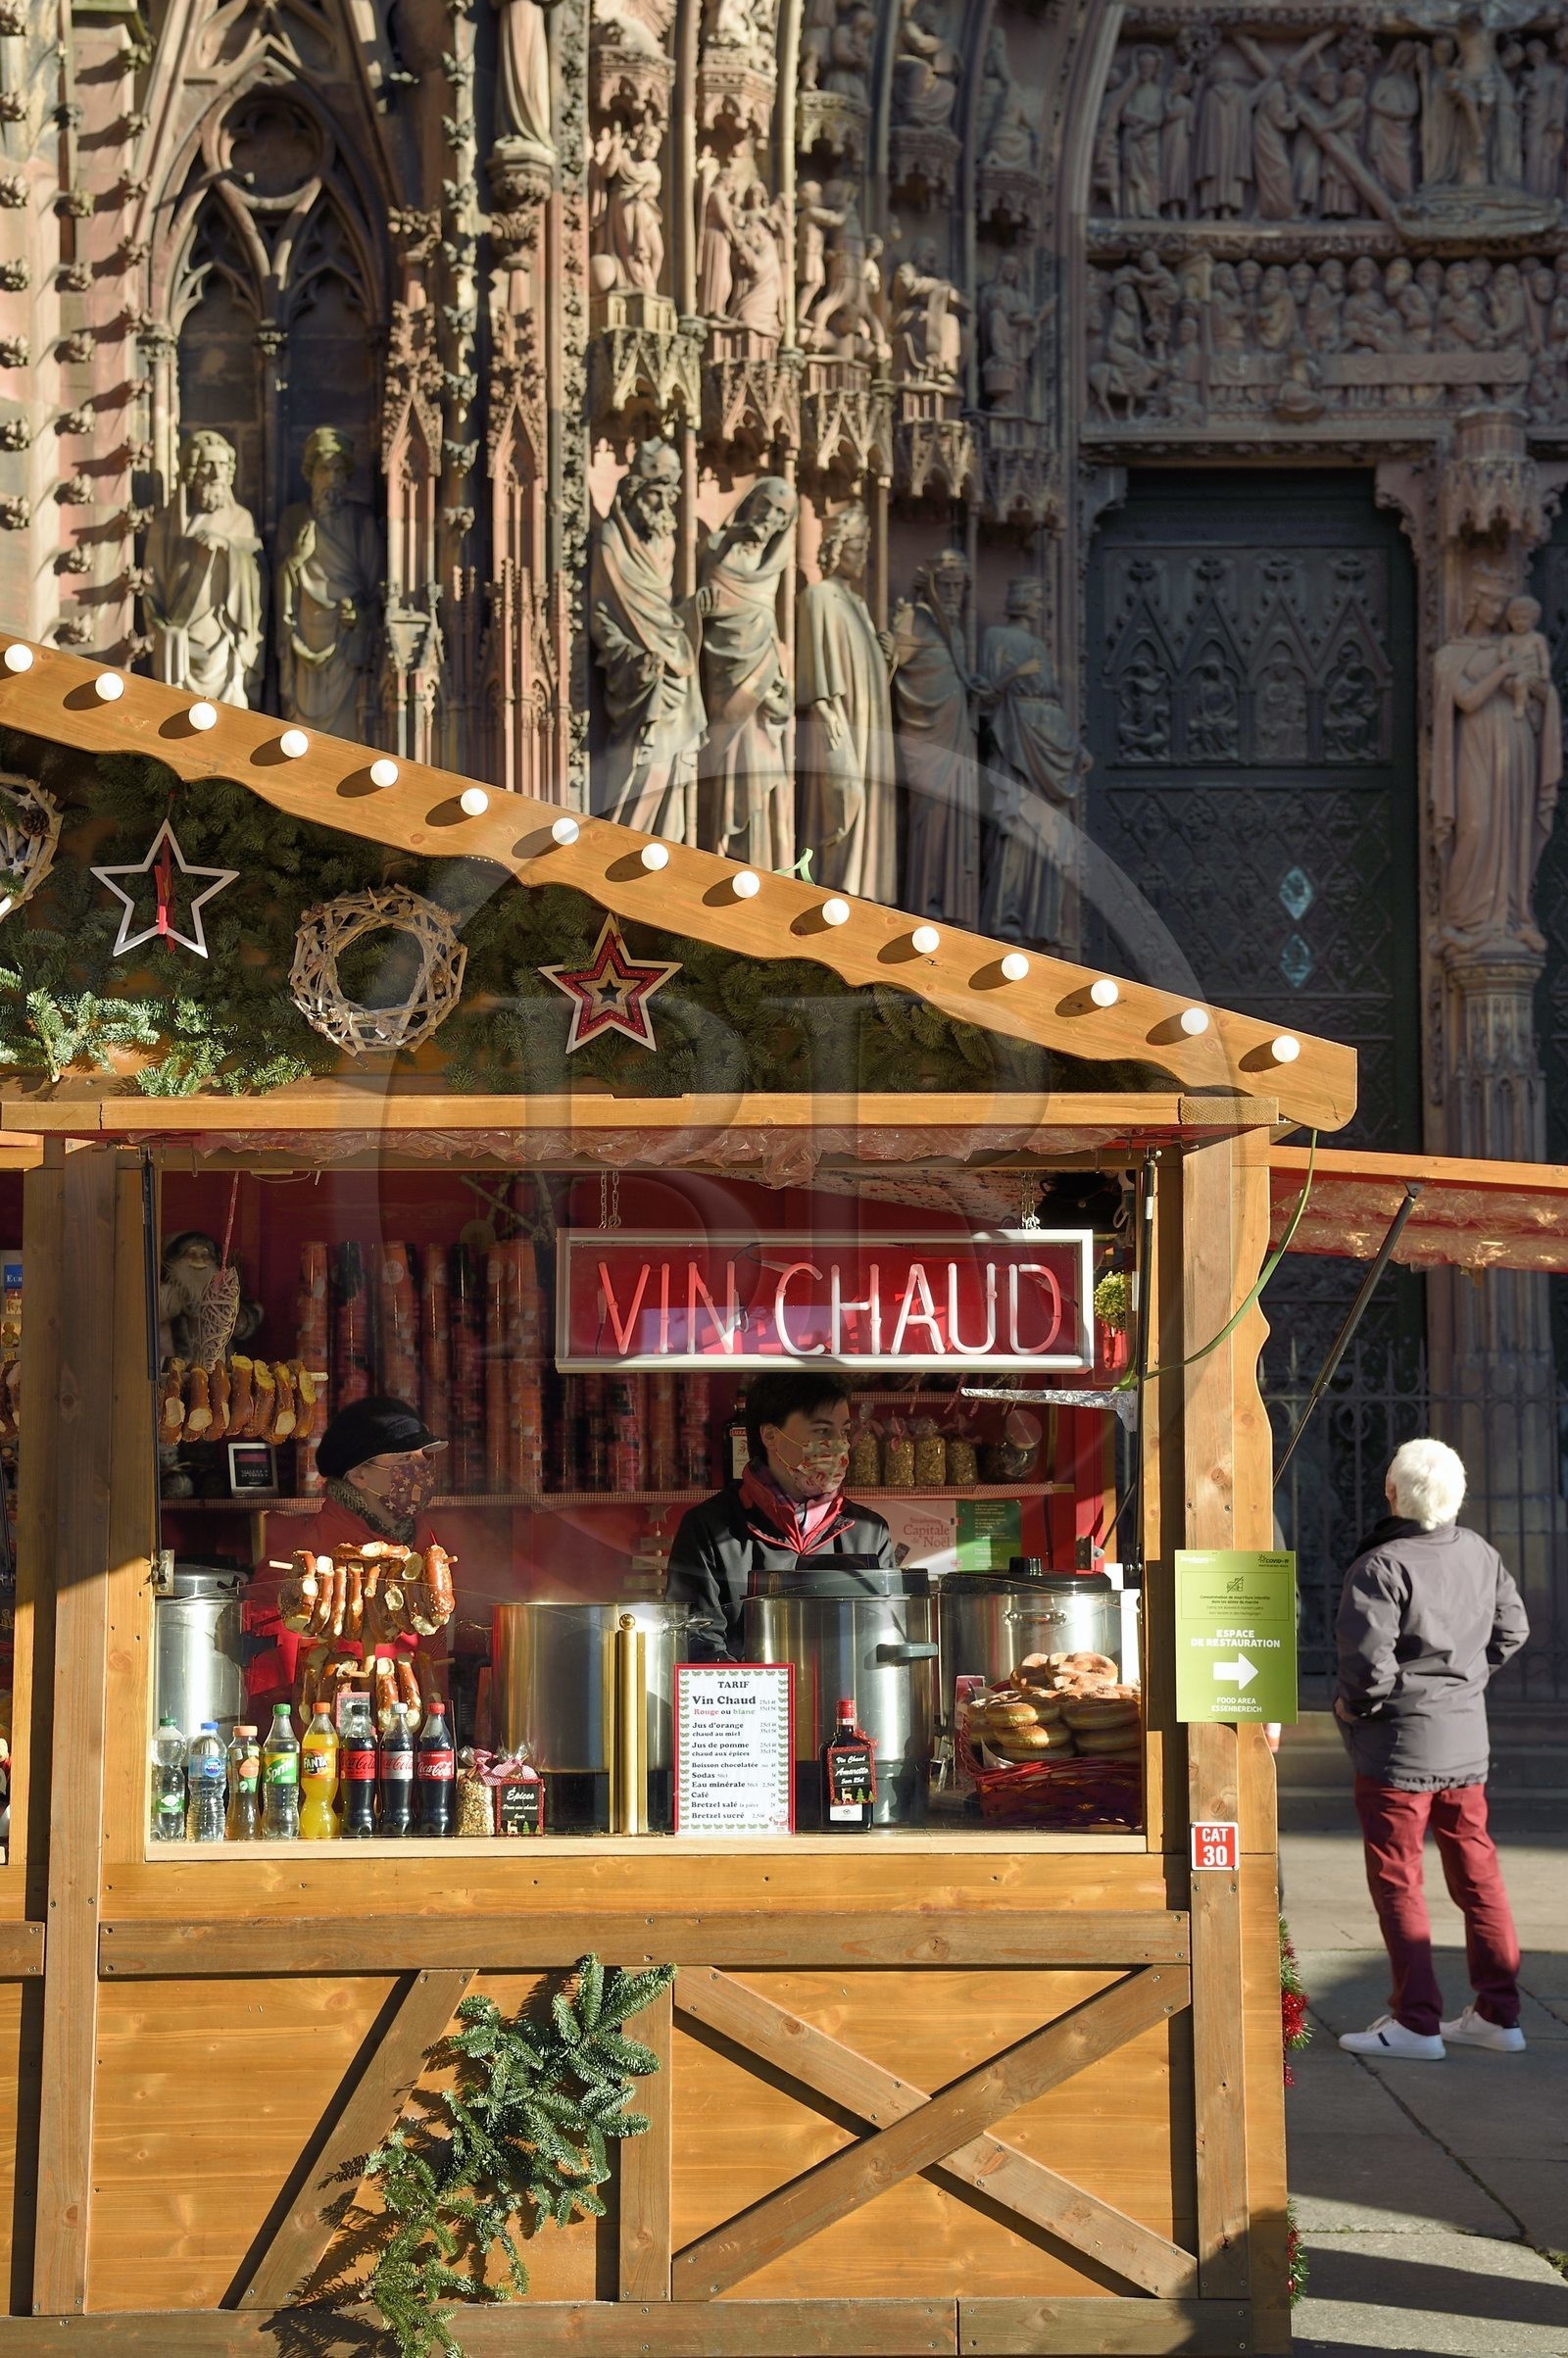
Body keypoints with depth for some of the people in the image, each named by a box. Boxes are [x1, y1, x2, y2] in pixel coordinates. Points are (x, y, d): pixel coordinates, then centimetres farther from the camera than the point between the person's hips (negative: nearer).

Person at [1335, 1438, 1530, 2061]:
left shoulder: (1381, 1567, -21)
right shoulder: (1480, 1554, 2)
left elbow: (1368, 1663, -25)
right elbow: (1511, 1629, 14)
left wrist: (1350, 1705, -7)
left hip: (1399, 1743, -7)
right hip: (1467, 1739, 7)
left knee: (1396, 1880, 2)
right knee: (1476, 1870, 14)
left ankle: (1416, 2022, 4)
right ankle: (1497, 2013, 19)